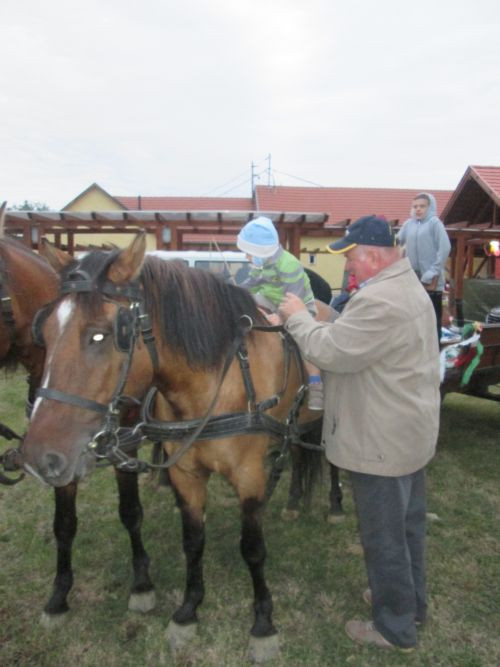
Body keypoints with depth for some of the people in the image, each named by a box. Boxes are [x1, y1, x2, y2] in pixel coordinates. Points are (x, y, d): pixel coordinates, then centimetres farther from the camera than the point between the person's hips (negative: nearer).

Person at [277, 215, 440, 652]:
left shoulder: (380, 301, -27)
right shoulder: (408, 286, 9)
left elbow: (331, 352, -24)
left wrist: (297, 317, -10)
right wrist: (328, 322, 7)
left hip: (383, 441, -11)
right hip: (411, 429, 11)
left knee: (384, 536, 8)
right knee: (408, 525, 24)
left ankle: (395, 628, 27)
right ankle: (411, 601, 44)